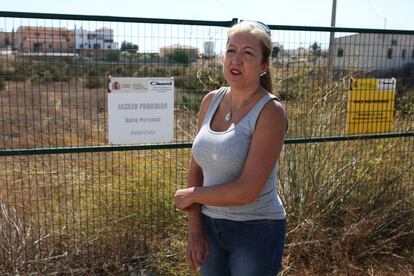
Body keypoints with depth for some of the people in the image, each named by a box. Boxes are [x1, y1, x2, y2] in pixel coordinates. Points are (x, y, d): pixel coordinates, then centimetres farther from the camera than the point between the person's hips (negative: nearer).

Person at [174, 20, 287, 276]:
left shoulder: (270, 111, -18)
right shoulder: (211, 101, -1)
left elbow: (246, 191, -23)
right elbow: (196, 168, 2)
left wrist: (191, 195, -10)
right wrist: (194, 228, -3)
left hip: (256, 231, -5)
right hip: (210, 225, 5)